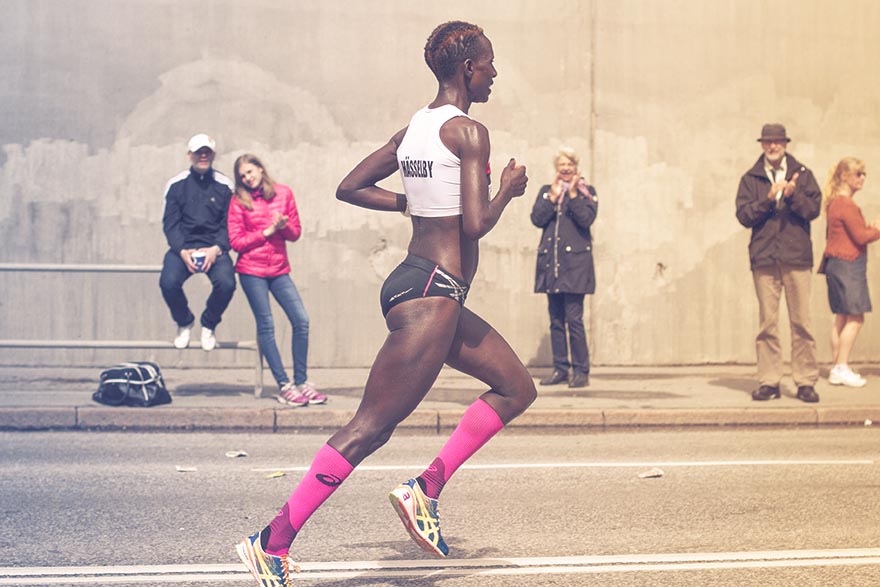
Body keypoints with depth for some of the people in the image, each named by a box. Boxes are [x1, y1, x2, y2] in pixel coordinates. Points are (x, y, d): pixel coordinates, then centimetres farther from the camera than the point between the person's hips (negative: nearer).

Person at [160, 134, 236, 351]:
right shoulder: (176, 184, 5)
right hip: (183, 247, 0)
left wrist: (216, 249, -14)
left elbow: (229, 225, 3)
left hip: (214, 249, 0)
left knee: (226, 284, -28)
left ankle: (208, 325, 5)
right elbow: (170, 223, 2)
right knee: (168, 282, -27)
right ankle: (184, 323, 7)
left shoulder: (224, 185, 5)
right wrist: (182, 251, -14)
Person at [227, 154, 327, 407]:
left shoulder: (283, 193, 5)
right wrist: (267, 231, -10)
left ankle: (301, 382, 5)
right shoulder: (238, 201, -1)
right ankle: (285, 386, 0)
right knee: (266, 326, -3)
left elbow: (295, 233, 9)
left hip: (279, 269, 3)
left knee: (301, 320, -5)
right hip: (252, 271, -3)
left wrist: (284, 226, -12)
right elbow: (236, 242, -5)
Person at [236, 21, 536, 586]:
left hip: (416, 285, 10)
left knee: (517, 387, 16)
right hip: (431, 296, -10)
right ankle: (273, 542, -3)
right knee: (368, 431, -8)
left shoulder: (415, 127, 14)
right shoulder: (469, 131, -12)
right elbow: (476, 225, -19)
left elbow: (351, 187, 16)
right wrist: (508, 190, 0)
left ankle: (426, 489, 11)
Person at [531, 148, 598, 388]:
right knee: (556, 319, 6)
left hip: (575, 262, -4)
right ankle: (560, 368, 12)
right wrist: (553, 196, -5)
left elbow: (587, 219, -8)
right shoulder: (546, 190, 16)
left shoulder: (587, 191, 8)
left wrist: (572, 194, -10)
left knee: (574, 318, -10)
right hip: (550, 261, 4)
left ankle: (581, 371, -4)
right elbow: (537, 218, 1)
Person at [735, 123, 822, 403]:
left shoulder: (802, 174, 11)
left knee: (801, 321, -2)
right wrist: (768, 199, -11)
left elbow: (814, 209, 2)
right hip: (764, 257, 0)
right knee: (767, 322, 1)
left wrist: (793, 195, -14)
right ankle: (769, 381, 6)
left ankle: (806, 381, 3)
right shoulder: (751, 179, 11)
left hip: (797, 256, 0)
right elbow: (743, 215, 2)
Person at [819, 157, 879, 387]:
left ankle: (836, 368, 13)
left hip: (836, 264, 10)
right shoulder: (846, 204, -14)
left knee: (841, 317, 10)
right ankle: (842, 368, -6)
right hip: (848, 264, -10)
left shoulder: (835, 202, 17)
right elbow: (861, 237, -15)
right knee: (855, 318, -7)